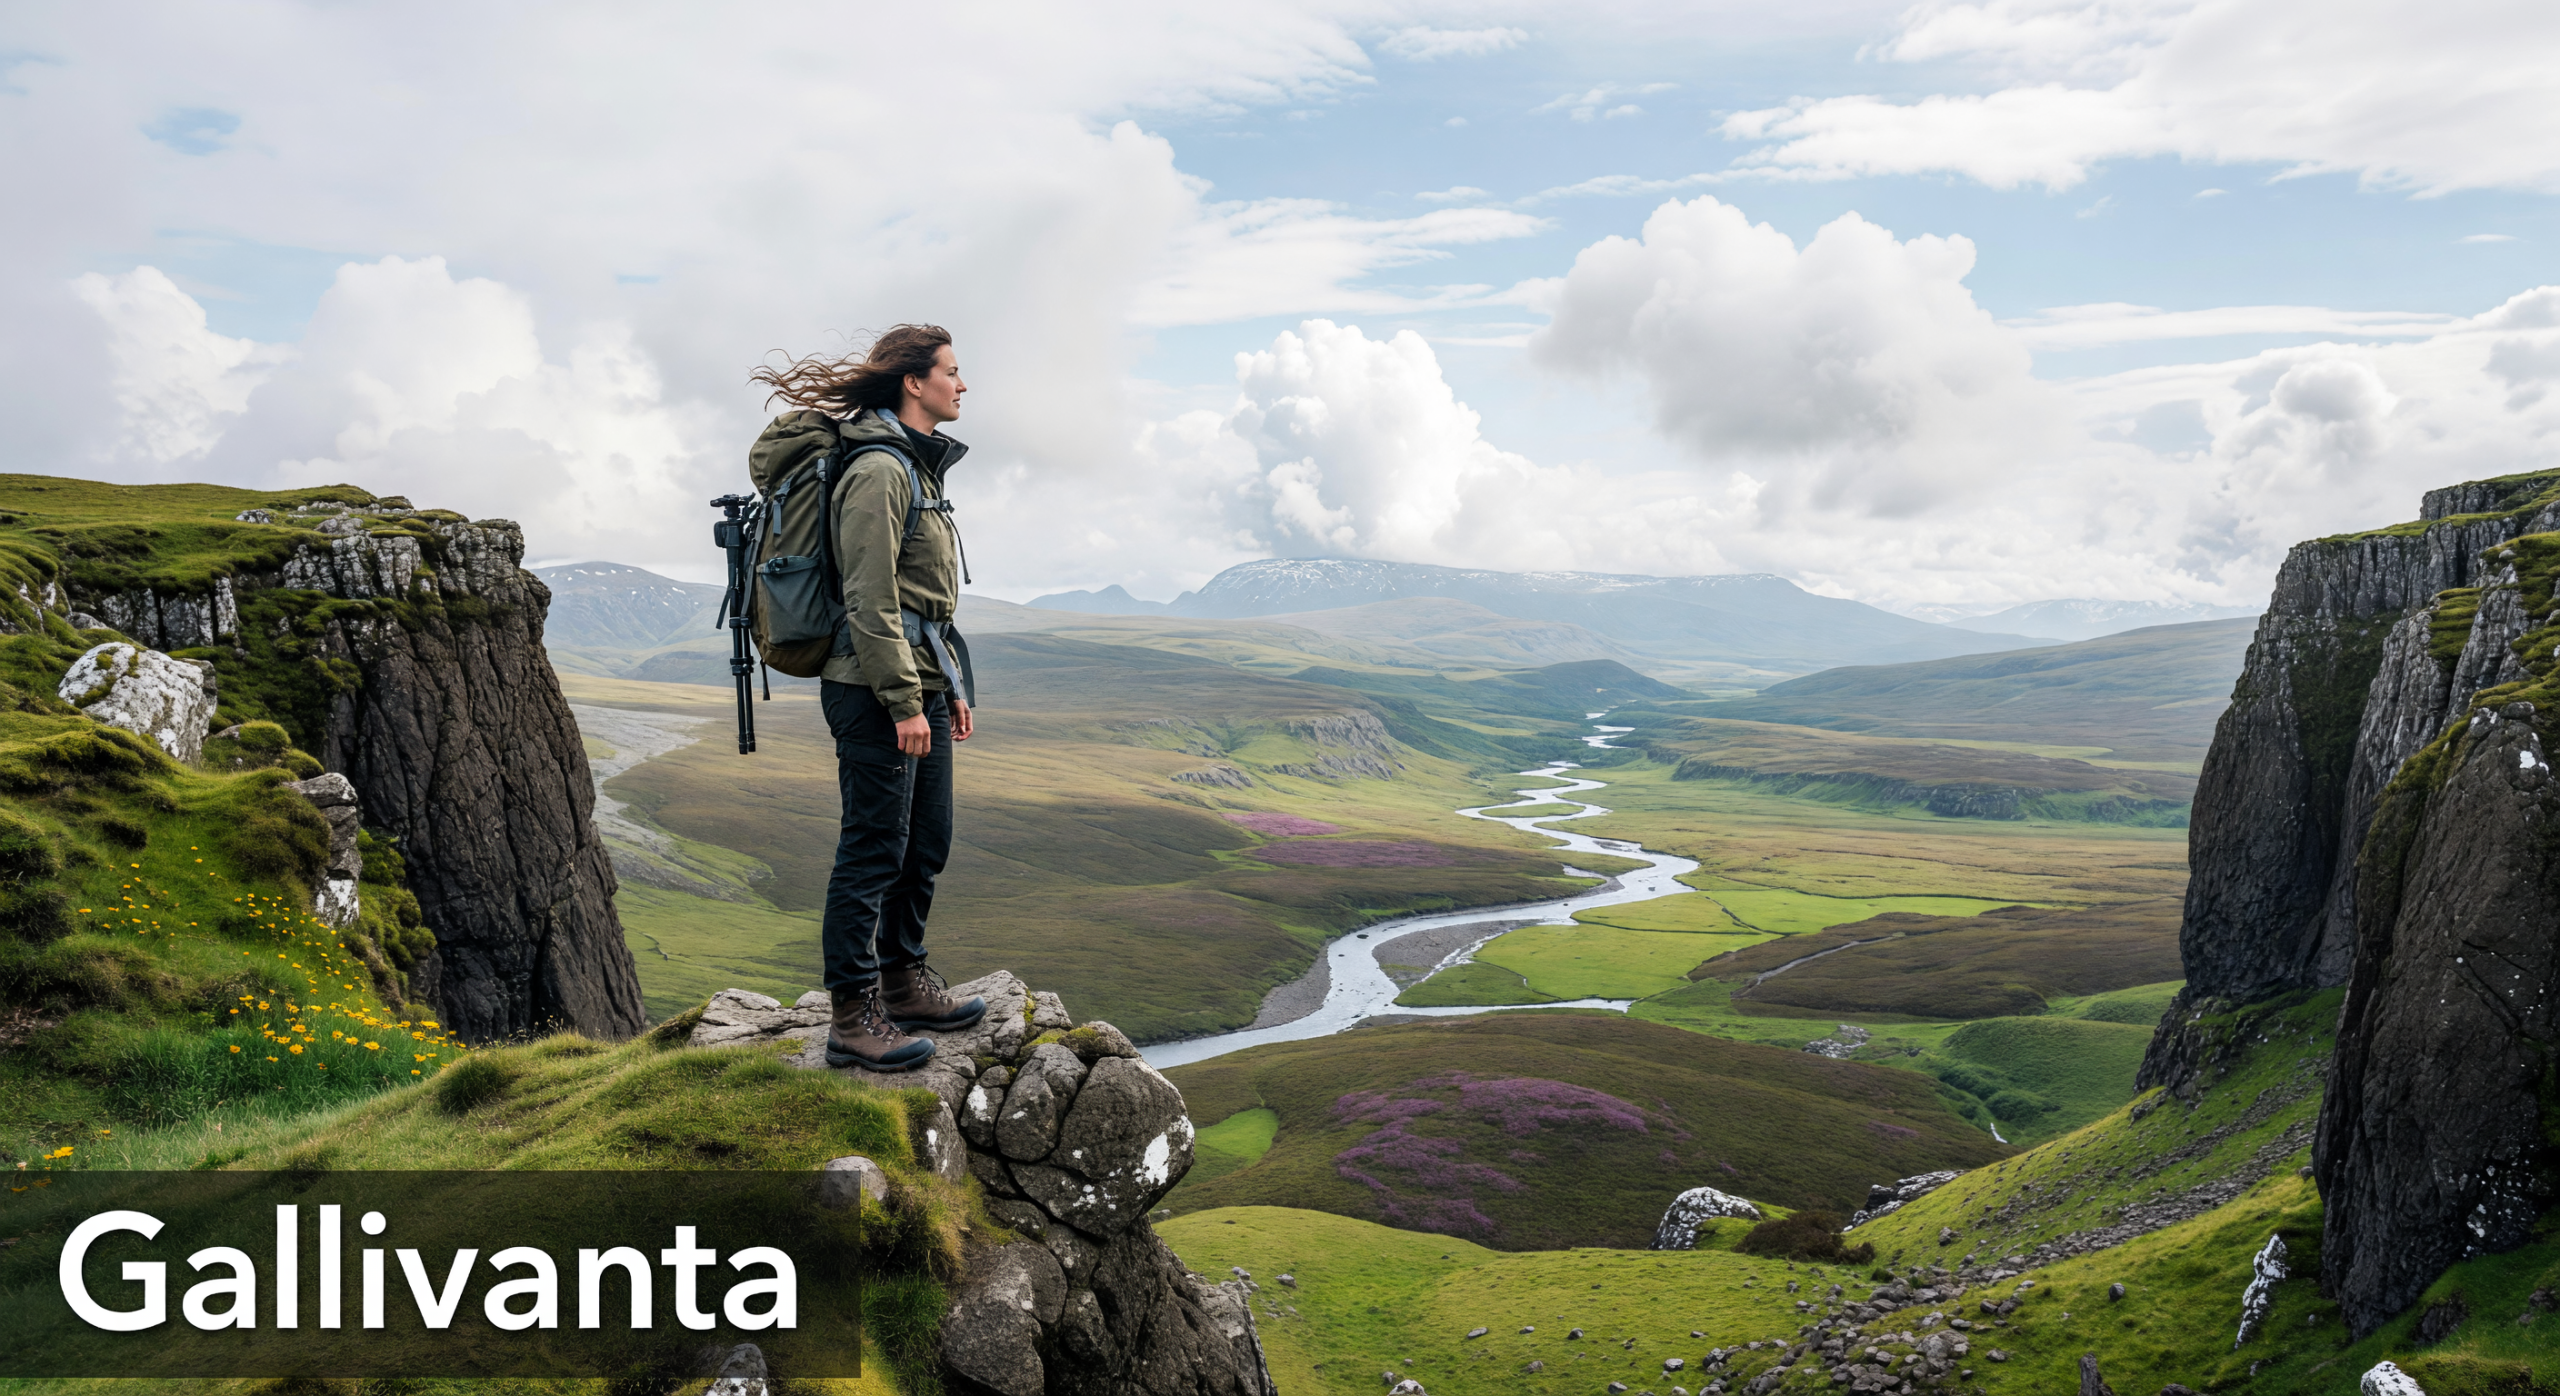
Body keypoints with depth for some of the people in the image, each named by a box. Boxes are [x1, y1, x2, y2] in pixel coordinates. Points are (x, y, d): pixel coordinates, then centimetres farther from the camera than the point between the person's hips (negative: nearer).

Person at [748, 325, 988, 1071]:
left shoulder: (918, 468, 19)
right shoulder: (878, 469, -13)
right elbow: (871, 599, -19)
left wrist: (950, 686, 20)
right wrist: (904, 702, -20)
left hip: (919, 686, 10)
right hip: (874, 690, -10)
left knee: (926, 843, 15)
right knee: (874, 849, -5)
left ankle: (904, 984, 28)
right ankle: (854, 1016, 3)